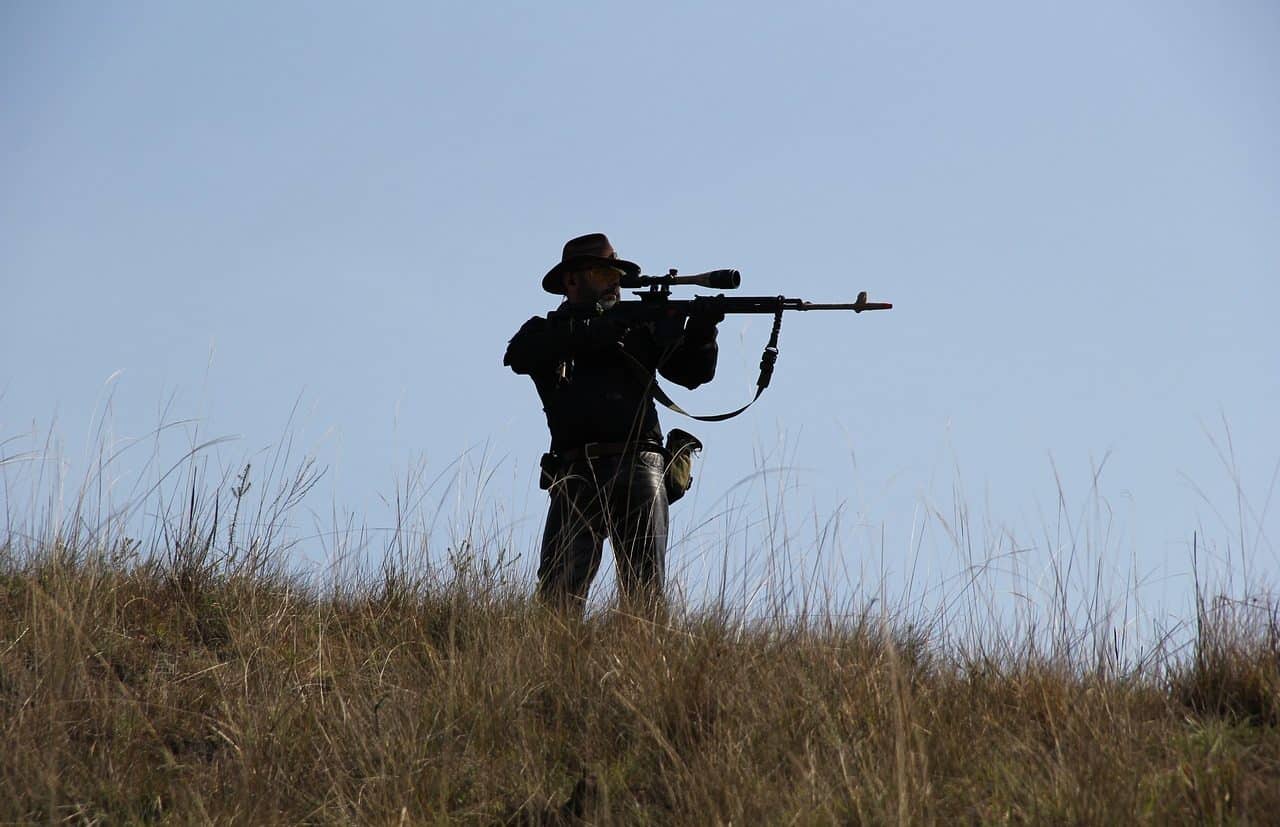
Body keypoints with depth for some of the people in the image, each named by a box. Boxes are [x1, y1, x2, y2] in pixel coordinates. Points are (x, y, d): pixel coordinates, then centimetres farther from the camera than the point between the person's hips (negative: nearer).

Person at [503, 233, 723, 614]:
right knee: (558, 590, -13)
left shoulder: (642, 327, 22)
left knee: (645, 588, -10)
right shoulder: (546, 332, 17)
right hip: (576, 476, -1)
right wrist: (599, 331, -11)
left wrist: (701, 332, -8)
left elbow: (692, 372, 15)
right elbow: (518, 355, -6)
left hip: (637, 469, 1)